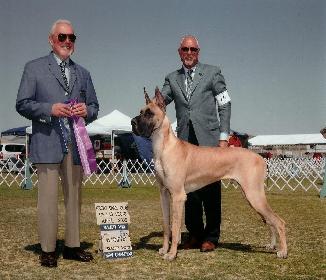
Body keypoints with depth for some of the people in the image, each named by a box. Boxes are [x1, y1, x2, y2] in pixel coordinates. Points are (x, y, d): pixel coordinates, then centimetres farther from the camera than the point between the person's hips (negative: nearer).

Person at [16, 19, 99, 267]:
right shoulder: (34, 68, 6)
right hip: (47, 143, -4)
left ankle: (72, 246, 19)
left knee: (74, 196, 9)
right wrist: (50, 109, -16)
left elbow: (94, 107, 19)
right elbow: (22, 104, 0)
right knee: (48, 197, -4)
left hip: (76, 144, 5)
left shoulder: (83, 73, 19)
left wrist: (86, 110, -4)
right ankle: (48, 250, 6)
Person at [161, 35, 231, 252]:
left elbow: (225, 105, 3)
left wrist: (224, 136, -4)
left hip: (208, 139, -3)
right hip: (184, 141, 3)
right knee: (188, 189, 5)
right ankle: (194, 233, 17)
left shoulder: (212, 73, 6)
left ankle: (211, 236, 9)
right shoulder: (172, 79, 16)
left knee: (211, 189, -1)